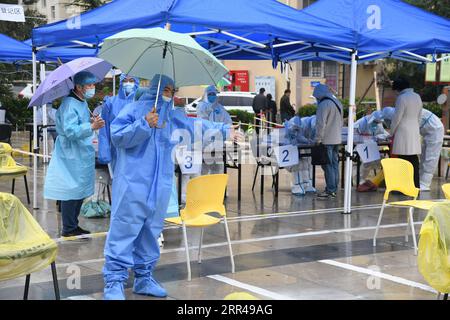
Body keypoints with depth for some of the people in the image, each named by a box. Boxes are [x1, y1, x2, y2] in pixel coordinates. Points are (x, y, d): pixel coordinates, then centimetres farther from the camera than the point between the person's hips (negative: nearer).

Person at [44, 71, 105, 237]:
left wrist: (91, 121, 8)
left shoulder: (82, 103, 12)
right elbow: (70, 131, -27)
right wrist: (91, 126, -36)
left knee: (80, 191, 15)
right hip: (72, 156, -10)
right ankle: (69, 229, 5)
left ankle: (73, 225, 25)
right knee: (72, 191, -4)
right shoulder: (69, 104, -19)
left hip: (82, 155, 10)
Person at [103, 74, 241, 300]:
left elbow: (196, 125, 28)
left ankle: (143, 277, 21)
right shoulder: (134, 109, -2)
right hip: (133, 182, -7)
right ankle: (114, 282, -7)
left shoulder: (172, 116, 16)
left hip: (160, 185, 7)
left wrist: (223, 129, 33)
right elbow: (117, 137, -11)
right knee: (124, 230, -9)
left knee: (151, 232, 11)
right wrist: (144, 124, -19)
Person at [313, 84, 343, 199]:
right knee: (334, 164, 12)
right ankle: (334, 189, 17)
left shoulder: (324, 104, -15)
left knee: (328, 165, -6)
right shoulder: (337, 103, 15)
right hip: (337, 139, 9)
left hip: (327, 141, -9)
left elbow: (321, 123, -18)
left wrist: (318, 139, -13)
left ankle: (330, 190, -5)